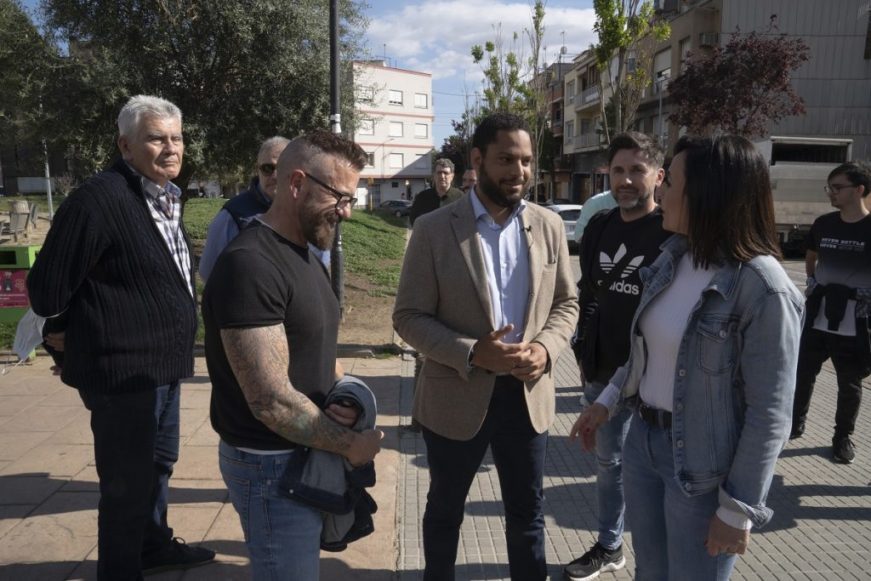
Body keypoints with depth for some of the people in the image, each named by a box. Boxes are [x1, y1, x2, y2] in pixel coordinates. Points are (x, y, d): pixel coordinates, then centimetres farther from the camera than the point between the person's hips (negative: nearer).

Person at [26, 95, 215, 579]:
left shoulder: (167, 197, 9)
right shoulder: (98, 199, -21)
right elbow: (48, 286, -15)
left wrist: (173, 348, 16)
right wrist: (77, 337, 1)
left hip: (162, 364, 9)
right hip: (123, 370, -9)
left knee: (159, 462, 24)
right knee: (128, 481, 5)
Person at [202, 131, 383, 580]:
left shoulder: (304, 255, 7)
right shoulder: (249, 265, -24)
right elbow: (272, 400, -28)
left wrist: (337, 402, -7)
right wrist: (350, 444, -15)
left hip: (308, 454, 9)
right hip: (272, 464, -9)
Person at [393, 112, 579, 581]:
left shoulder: (549, 226, 0)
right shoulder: (434, 229, -11)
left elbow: (566, 303, 7)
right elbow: (409, 317, -10)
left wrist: (545, 348, -13)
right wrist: (472, 354, -24)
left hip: (527, 393, 3)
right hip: (456, 397, -2)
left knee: (527, 512, 19)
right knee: (445, 508, 20)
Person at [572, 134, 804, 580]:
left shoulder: (762, 289, -21)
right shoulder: (672, 256, 0)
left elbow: (769, 414, -18)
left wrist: (739, 508, -15)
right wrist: (606, 401, 10)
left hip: (702, 469, -6)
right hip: (643, 439, 6)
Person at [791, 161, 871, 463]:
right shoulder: (823, 224, 3)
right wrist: (812, 282, 8)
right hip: (817, 318, 4)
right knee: (802, 373, 11)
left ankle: (843, 437, 27)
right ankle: (795, 423, 30)